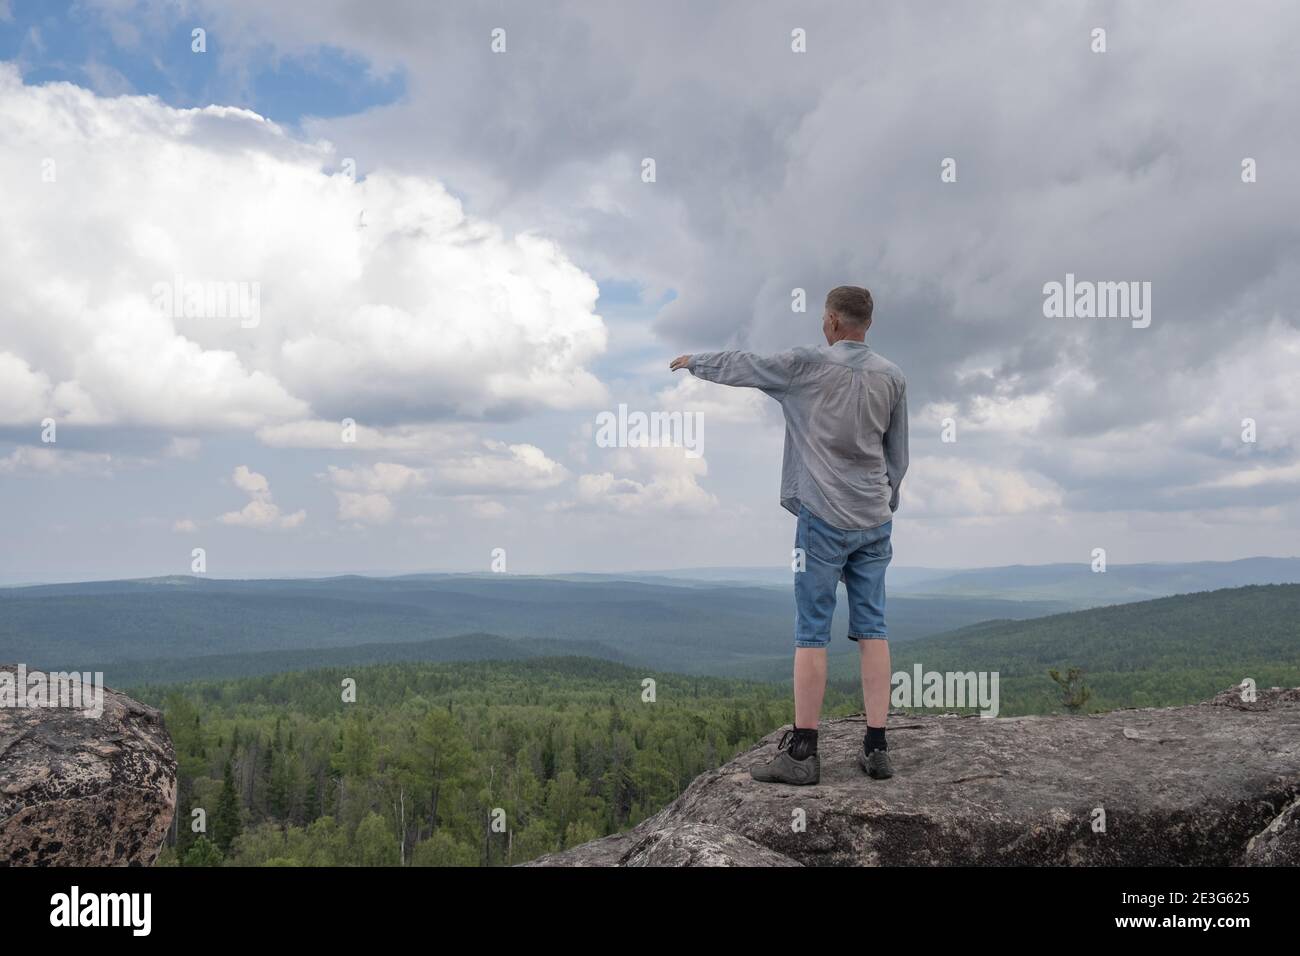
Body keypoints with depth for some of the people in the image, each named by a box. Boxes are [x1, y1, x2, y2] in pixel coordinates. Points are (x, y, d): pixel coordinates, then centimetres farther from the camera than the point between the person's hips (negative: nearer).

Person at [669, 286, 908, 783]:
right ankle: (876, 747, 8)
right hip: (875, 520, 5)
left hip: (824, 518, -4)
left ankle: (802, 751, 0)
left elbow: (740, 366, 6)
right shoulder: (893, 377, 7)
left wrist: (694, 361, 24)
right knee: (872, 629, 7)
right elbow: (898, 456, 13)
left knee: (811, 633, -2)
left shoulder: (807, 364, -6)